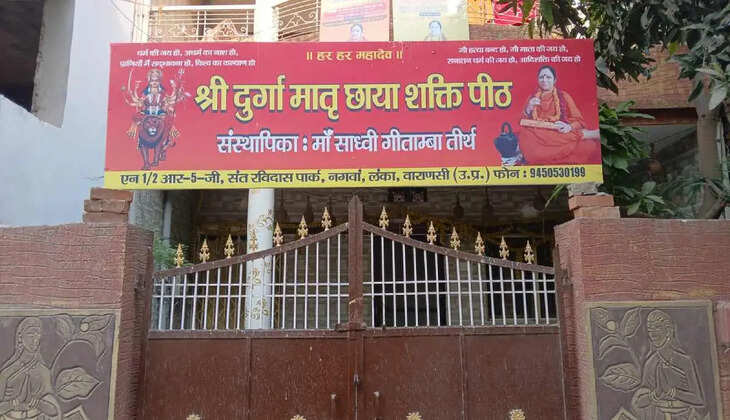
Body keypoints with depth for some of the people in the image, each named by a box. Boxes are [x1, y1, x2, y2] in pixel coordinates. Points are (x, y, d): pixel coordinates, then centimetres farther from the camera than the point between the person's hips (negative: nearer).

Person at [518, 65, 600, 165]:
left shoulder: (563, 96, 14)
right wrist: (528, 110, -7)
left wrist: (569, 127, -15)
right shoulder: (532, 98, 20)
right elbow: (523, 122, 12)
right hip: (538, 136, 3)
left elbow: (578, 120, 7)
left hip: (560, 134, -3)